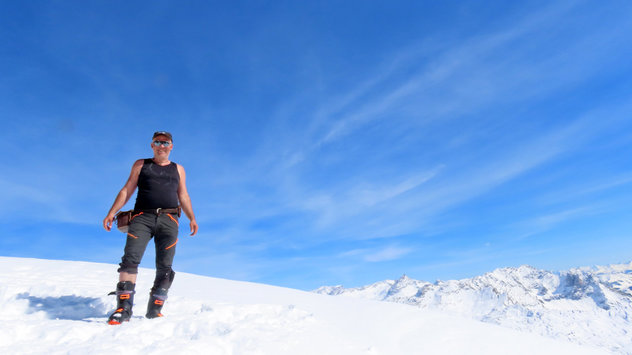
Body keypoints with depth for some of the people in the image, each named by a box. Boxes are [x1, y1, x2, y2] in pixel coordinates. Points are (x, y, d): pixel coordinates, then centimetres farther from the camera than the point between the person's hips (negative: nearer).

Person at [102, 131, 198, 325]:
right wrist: (112, 212, 1)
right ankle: (124, 308, -15)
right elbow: (127, 190, 13)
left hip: (168, 220, 1)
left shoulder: (178, 169, 22)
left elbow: (183, 196, 19)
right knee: (130, 259, -16)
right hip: (142, 217, -1)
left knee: (164, 267, -4)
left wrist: (192, 218, 6)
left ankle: (154, 309, 4)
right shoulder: (141, 165, 19)